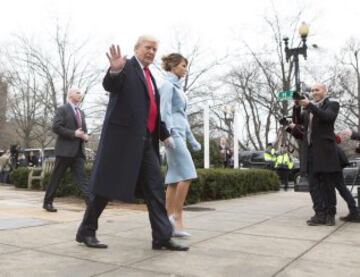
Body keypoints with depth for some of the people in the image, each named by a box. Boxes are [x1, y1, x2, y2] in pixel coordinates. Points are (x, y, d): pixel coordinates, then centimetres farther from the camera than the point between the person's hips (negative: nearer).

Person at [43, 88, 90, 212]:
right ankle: (47, 202, 15)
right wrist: (73, 134, -18)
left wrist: (85, 136, 4)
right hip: (65, 149, -6)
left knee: (81, 177, -4)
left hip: (78, 150, 6)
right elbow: (56, 127, -11)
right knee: (56, 177, 3)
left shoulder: (81, 112, 21)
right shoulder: (62, 109, -1)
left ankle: (91, 202, -14)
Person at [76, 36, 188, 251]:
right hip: (123, 137, -7)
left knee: (155, 187, 2)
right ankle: (86, 231, 16)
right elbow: (109, 85, -21)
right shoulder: (126, 67, -1)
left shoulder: (150, 76, 21)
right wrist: (115, 70, -41)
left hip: (146, 141, 7)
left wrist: (165, 135, 20)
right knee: (108, 186, 0)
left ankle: (163, 237, 6)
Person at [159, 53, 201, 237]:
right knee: (187, 175, -14)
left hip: (179, 135, 9)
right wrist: (173, 135, -24)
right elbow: (165, 113, -13)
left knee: (174, 179, 4)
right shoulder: (167, 85, -3)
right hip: (173, 135, -9)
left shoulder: (177, 87, 23)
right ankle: (176, 216, -6)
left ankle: (169, 219, 6)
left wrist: (192, 139, 22)